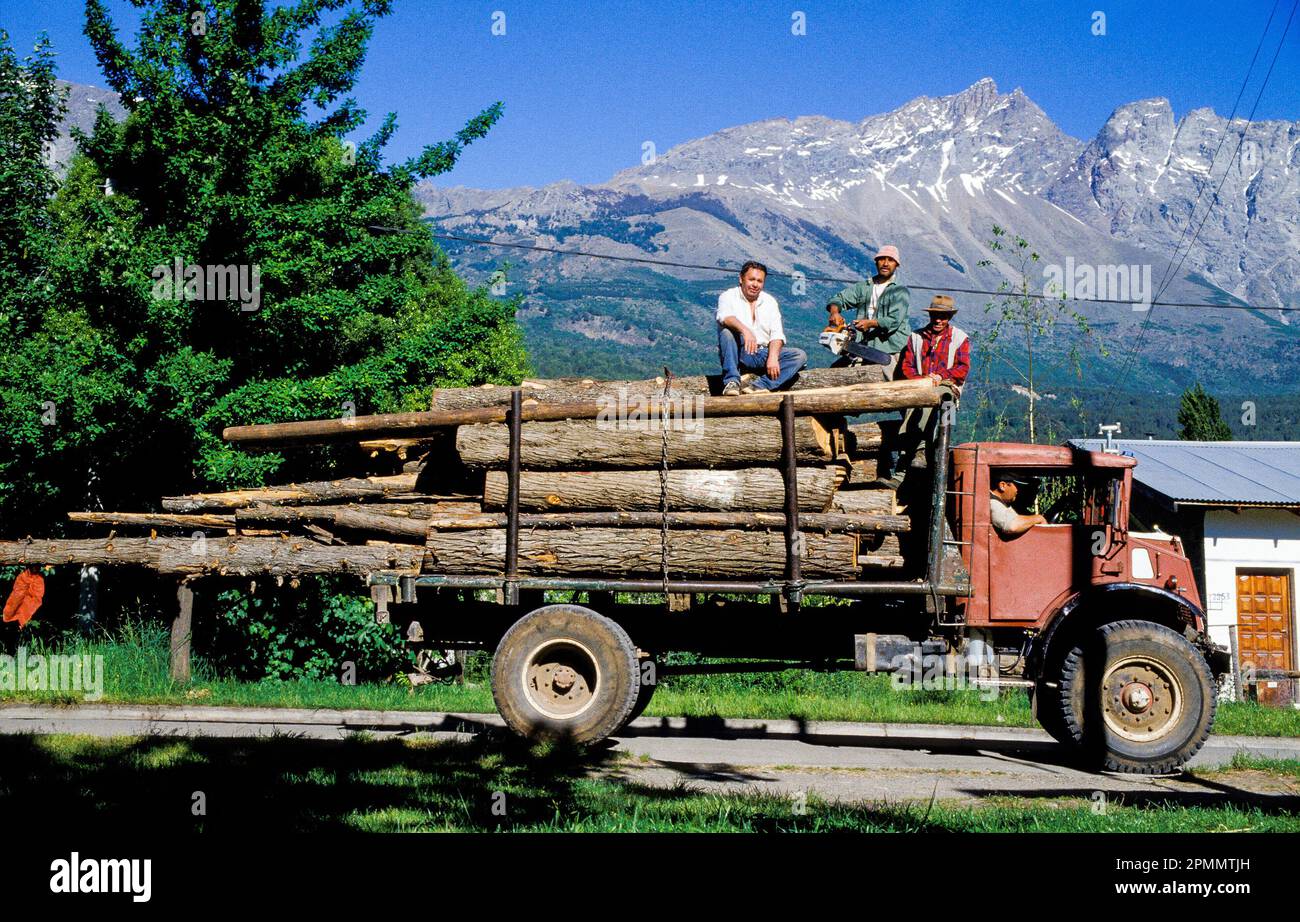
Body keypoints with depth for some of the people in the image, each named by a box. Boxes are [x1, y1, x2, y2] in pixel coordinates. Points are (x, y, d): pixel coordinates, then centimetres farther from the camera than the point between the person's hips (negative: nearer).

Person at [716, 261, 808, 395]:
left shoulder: (770, 301, 13)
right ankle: (732, 381, -35)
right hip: (739, 354, -4)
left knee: (800, 355, -17)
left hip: (763, 354, 4)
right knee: (726, 329, -31)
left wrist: (773, 357, -17)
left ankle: (759, 385, -34)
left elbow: (777, 334, 2)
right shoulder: (729, 296, 1)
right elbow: (724, 317, -23)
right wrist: (745, 330, -42)